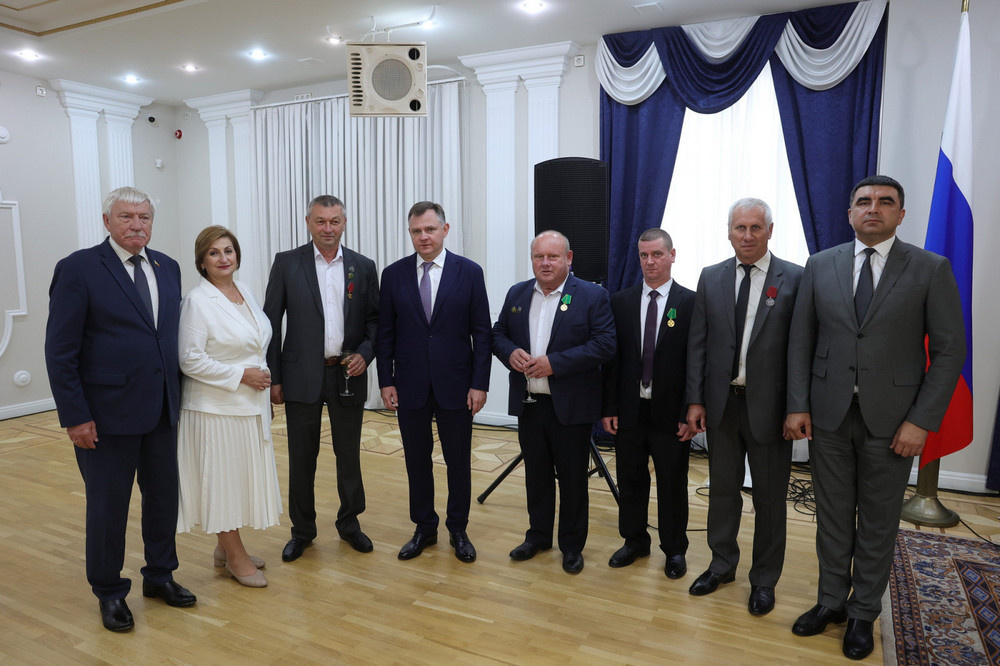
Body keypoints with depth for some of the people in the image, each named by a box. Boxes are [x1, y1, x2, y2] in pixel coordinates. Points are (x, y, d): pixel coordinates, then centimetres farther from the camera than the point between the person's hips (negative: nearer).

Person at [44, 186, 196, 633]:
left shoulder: (167, 268, 6)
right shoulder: (78, 269, -10)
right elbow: (60, 351, -11)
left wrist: (178, 393, 6)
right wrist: (75, 416, -13)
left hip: (162, 410, 5)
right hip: (108, 413, -5)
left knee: (164, 495, 16)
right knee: (108, 505, 10)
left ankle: (159, 575, 36)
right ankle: (109, 592, 30)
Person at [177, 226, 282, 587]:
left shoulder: (245, 292, 8)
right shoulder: (197, 302, -14)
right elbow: (190, 360, -18)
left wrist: (262, 375, 10)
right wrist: (242, 375, -18)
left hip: (250, 405, 8)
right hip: (217, 407, -7)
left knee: (243, 475, 15)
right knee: (222, 476, 4)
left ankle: (226, 548, 32)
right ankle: (235, 557, 19)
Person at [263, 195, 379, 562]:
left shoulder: (363, 267, 5)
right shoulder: (286, 263, 0)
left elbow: (375, 319, 8)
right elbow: (271, 323, 0)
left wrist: (365, 353, -10)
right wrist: (273, 377, -3)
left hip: (348, 374, 1)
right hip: (302, 376, -1)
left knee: (349, 454, 11)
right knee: (302, 458, 9)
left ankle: (349, 522, 30)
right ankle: (302, 529, 26)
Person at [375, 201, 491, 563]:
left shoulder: (469, 272, -3)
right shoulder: (393, 274, 2)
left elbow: (481, 332, -3)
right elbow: (385, 333, 5)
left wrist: (479, 383, -8)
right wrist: (386, 381, -1)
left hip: (456, 385, -1)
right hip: (410, 385, 2)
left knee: (459, 461, 9)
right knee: (417, 461, 12)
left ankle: (458, 530, 28)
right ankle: (424, 528, 30)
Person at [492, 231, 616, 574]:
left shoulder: (592, 295, -7)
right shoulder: (516, 294, 9)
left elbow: (605, 344, -15)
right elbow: (498, 334, 13)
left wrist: (554, 363, -21)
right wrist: (510, 353, -10)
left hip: (571, 407, -4)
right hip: (528, 404, 4)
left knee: (572, 479, 8)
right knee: (536, 474, 17)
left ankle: (572, 546, 26)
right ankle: (538, 536, 35)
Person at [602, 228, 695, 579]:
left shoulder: (691, 303, -5)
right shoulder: (621, 301, 4)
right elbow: (611, 358, 3)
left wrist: (690, 413, -10)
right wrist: (609, 407, -1)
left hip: (670, 413, -2)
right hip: (630, 409, 3)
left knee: (672, 485, 10)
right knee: (630, 481, 15)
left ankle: (675, 550, 30)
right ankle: (634, 541, 35)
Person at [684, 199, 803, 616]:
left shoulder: (794, 279, -6)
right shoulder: (711, 278, 4)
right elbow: (698, 343, 4)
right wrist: (695, 400, -1)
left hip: (768, 405, -3)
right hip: (722, 402, 3)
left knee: (769, 497, 12)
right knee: (722, 488, 17)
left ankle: (764, 580, 31)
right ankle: (722, 565, 38)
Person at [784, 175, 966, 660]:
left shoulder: (931, 269, -2)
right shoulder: (820, 265, 3)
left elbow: (949, 350, -4)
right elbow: (801, 341, 3)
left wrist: (922, 420, -10)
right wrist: (797, 405, -2)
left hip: (891, 420, -1)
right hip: (828, 415, 2)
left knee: (878, 523, 11)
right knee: (832, 516, 13)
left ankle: (863, 613, 29)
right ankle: (832, 600, 31)